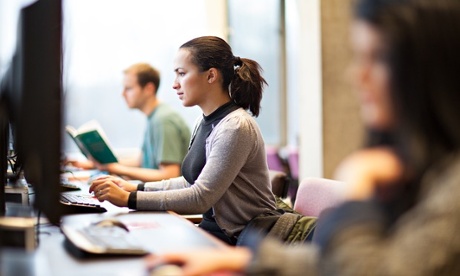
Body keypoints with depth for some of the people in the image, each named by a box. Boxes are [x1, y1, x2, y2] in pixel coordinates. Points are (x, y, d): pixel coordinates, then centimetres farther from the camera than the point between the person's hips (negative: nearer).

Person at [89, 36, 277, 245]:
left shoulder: (235, 127, -20)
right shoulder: (205, 122, 9)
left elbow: (201, 198, -23)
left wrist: (130, 199, -23)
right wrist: (137, 188, 7)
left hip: (243, 242, -8)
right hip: (213, 228, 8)